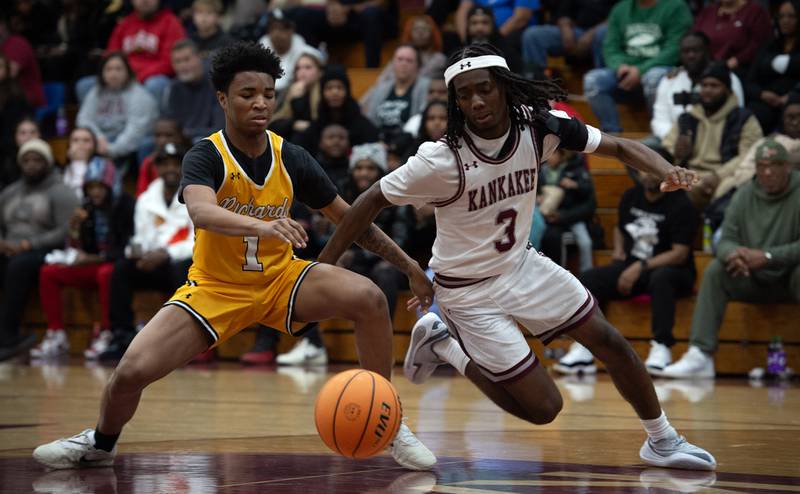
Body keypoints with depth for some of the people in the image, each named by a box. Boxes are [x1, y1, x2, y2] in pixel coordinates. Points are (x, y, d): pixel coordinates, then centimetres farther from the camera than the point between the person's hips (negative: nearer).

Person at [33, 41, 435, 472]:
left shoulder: (291, 160, -8)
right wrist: (264, 226, -61)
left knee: (369, 298, -22)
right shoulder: (206, 157, -19)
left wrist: (409, 265, 3)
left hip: (280, 278, 3)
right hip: (215, 288, -2)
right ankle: (101, 443, 18)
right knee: (132, 370, -17)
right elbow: (201, 212, -42)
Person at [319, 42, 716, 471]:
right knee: (543, 407, -5)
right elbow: (372, 201, -16)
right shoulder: (442, 160, -27)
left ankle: (662, 441, 23)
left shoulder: (536, 126, -14)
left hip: (521, 264, 5)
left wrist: (665, 171, -27)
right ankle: (443, 344, 13)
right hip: (470, 291, -5)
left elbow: (620, 147, -7)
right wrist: (322, 270, -16)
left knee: (609, 341, 2)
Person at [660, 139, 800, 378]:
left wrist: (767, 256, -33)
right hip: (754, 280, 4)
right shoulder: (744, 195, 0)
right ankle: (700, 356, -25)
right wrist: (733, 253, -28)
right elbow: (726, 240, -3)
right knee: (715, 270, -19)